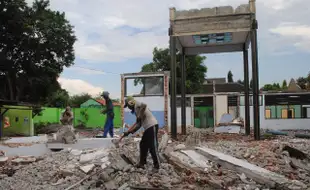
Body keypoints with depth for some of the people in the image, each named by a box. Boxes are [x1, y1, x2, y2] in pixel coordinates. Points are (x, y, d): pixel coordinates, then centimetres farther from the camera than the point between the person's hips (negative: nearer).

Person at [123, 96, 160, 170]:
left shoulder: (137, 104, -2)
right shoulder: (136, 110, 24)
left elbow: (144, 105, -27)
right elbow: (138, 124, 20)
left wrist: (140, 116, -20)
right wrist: (129, 132, 16)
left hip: (152, 126, -10)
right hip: (148, 128, 10)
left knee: (153, 146, -9)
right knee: (143, 144, 15)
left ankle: (156, 165, -5)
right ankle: (142, 163, 22)